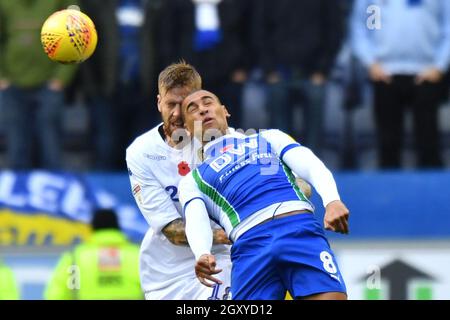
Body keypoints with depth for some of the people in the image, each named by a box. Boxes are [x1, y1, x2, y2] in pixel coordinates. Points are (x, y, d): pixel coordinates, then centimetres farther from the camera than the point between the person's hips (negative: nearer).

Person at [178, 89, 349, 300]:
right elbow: (195, 221, 7)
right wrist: (202, 255, -18)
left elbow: (312, 166, 13)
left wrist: (332, 201, -11)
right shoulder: (193, 181, 28)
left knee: (332, 297, -21)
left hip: (300, 229, -1)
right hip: (250, 246, 1)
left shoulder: (269, 138, 30)